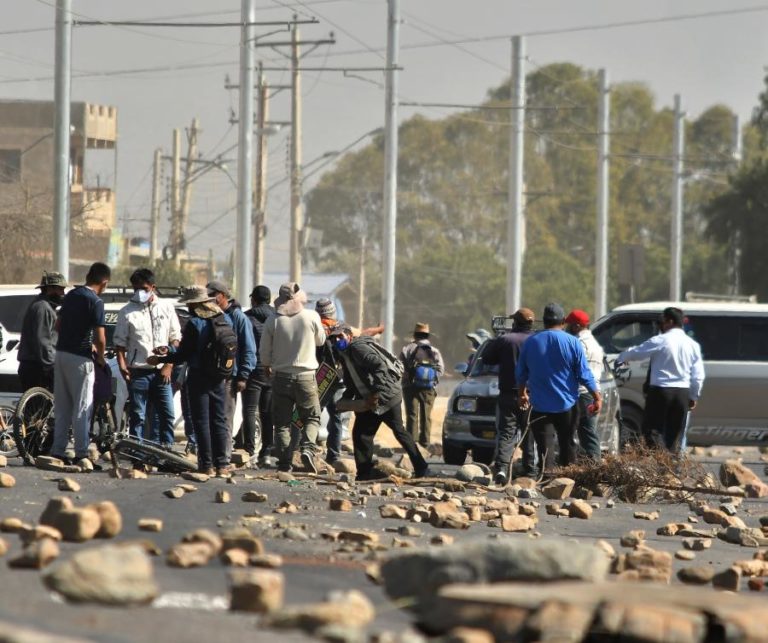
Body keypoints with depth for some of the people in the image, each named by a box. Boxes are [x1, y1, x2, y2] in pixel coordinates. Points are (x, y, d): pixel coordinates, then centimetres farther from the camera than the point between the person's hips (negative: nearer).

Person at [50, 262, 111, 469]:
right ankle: (81, 455, -4)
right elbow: (99, 338, -19)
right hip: (80, 358, -7)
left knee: (62, 407, 13)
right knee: (82, 408, -3)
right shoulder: (95, 302, -14)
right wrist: (101, 357, 1)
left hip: (61, 353, 7)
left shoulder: (71, 295, 10)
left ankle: (58, 451, 14)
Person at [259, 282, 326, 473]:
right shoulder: (311, 317, -7)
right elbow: (320, 341, 10)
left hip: (281, 376, 1)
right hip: (306, 375, -1)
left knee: (282, 422, 8)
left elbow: (265, 352, 3)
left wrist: (267, 366, 23)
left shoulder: (273, 321, -5)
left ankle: (285, 461, 1)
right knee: (312, 418, 11)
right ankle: (307, 448, -13)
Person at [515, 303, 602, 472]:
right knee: (567, 445, 12)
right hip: (567, 405, 0)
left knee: (545, 447, -1)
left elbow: (520, 374, 11)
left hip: (539, 406, 0)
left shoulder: (530, 342, 0)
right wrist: (597, 397, 5)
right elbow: (584, 374, -5)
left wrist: (522, 394, 27)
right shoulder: (573, 343, -6)